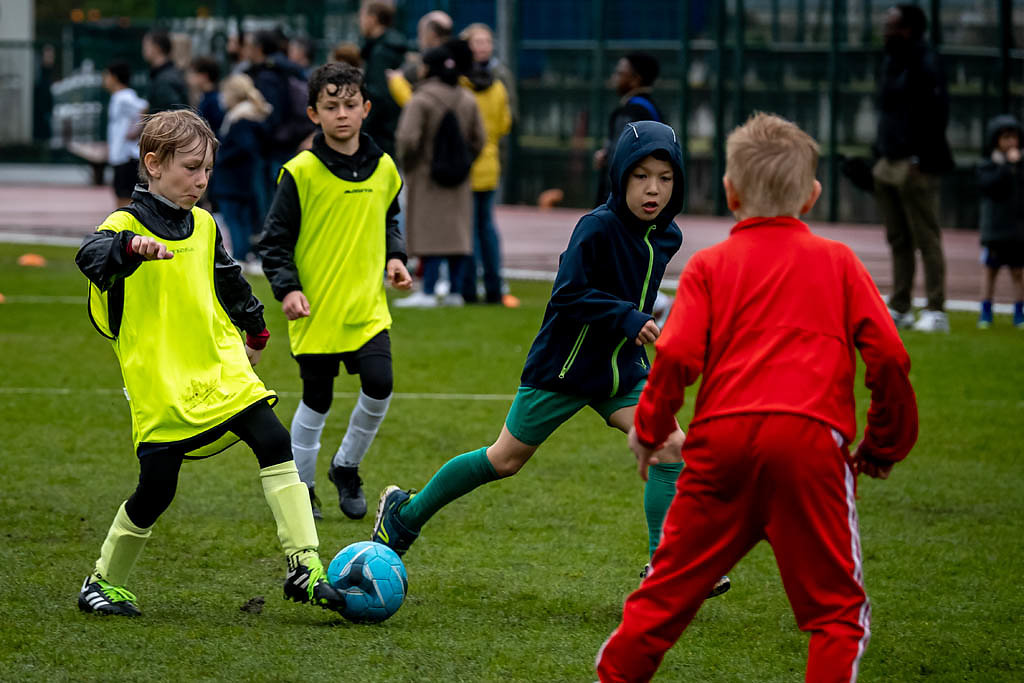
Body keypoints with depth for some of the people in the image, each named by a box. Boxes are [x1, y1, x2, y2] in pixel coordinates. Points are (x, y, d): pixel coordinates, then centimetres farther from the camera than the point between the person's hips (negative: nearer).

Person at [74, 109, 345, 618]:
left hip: (221, 370, 5)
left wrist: (255, 329, 41)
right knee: (156, 490, -4)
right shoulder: (126, 226, -8)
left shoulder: (203, 225, 12)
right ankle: (104, 582, 19)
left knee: (273, 443, -12)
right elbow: (91, 256, -31)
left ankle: (305, 567, -13)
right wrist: (132, 247, -52)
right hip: (159, 384, -5)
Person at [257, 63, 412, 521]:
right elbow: (275, 240, -5)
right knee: (317, 400, 4)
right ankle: (301, 487, 23)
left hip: (367, 306, 3)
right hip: (316, 309, -3)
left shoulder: (383, 168, 5)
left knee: (379, 386, -12)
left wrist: (394, 257, 7)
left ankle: (347, 467, 12)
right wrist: (287, 289, -16)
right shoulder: (302, 172, -9)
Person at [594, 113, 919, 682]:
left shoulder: (710, 265, 12)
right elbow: (888, 355, 5)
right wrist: (886, 443, 17)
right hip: (810, 436, -2)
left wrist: (649, 429, 14)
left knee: (673, 586, 13)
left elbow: (677, 355, -1)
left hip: (722, 439, 2)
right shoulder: (837, 261, 12)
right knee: (837, 608, 4)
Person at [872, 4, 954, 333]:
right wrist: (881, 152, 17)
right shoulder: (891, 62, 17)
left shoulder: (925, 64, -11)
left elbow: (937, 112, -15)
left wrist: (921, 159, -18)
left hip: (915, 166, -9)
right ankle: (899, 309, 14)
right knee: (898, 241, 10)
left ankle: (936, 312, -6)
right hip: (889, 164, 9)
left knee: (926, 239, -7)